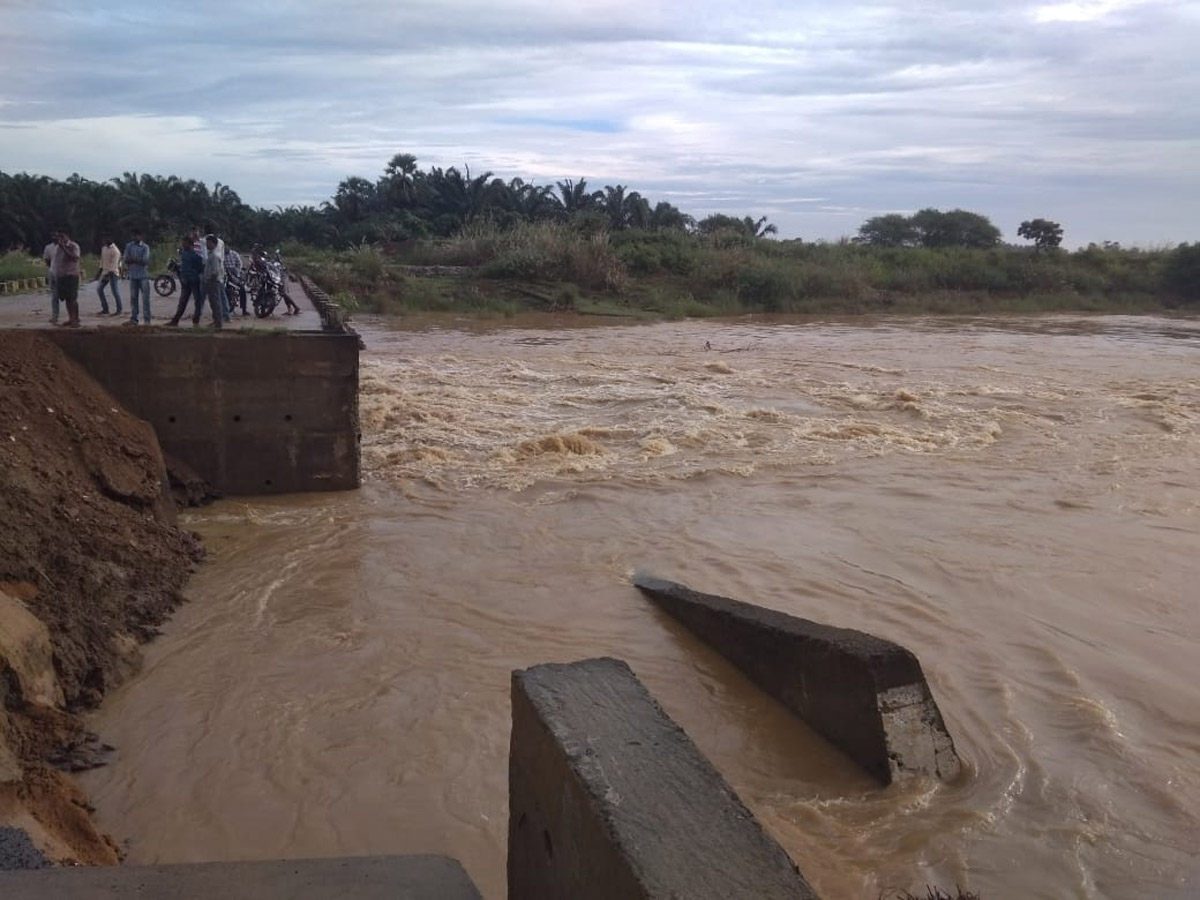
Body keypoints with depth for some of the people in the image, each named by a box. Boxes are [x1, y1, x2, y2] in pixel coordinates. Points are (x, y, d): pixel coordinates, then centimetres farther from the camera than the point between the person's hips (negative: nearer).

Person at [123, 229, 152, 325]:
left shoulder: (145, 247, 1)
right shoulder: (129, 246, 8)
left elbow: (145, 261, -9)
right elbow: (126, 260, 1)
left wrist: (132, 260, -9)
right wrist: (139, 261, -12)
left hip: (143, 275, -3)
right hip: (133, 275, 3)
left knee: (145, 297, -6)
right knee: (133, 297, 4)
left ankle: (146, 318, -4)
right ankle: (134, 318, 9)